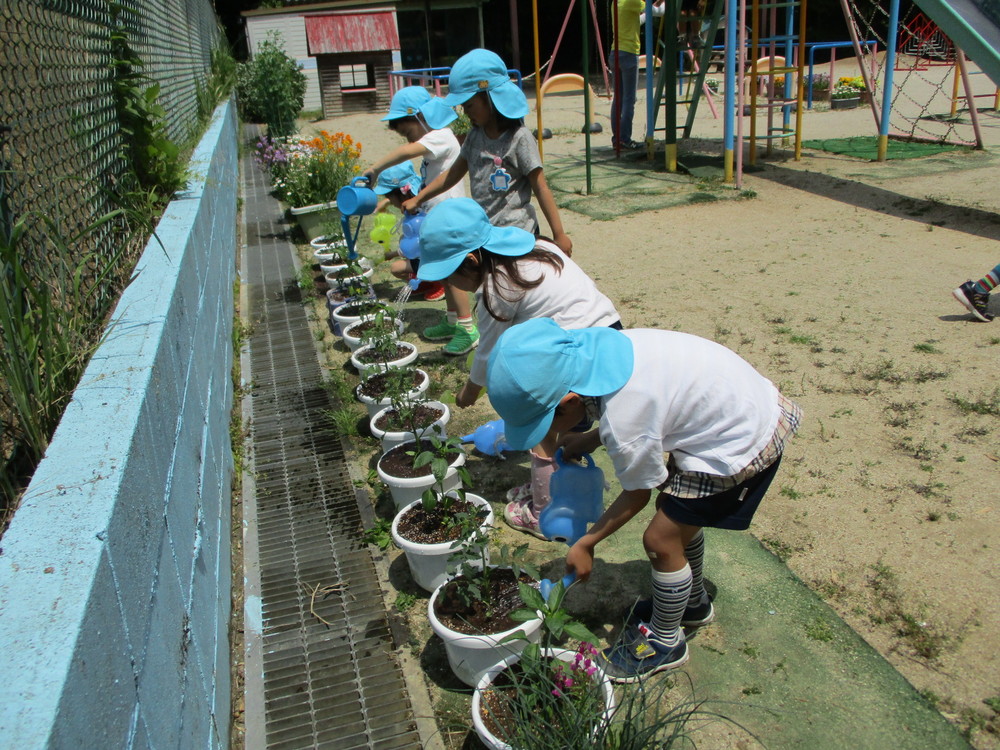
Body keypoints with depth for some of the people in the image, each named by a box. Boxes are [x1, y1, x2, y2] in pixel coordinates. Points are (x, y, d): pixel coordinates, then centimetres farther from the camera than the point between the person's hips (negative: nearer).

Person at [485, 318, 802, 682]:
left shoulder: (623, 421, -32)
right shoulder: (592, 348, -11)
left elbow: (638, 494, -12)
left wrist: (585, 544, -1)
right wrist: (589, 441, 3)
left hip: (742, 443, -9)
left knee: (661, 540, 0)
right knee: (679, 517, 23)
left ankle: (664, 642, 23)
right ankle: (693, 603, 46)